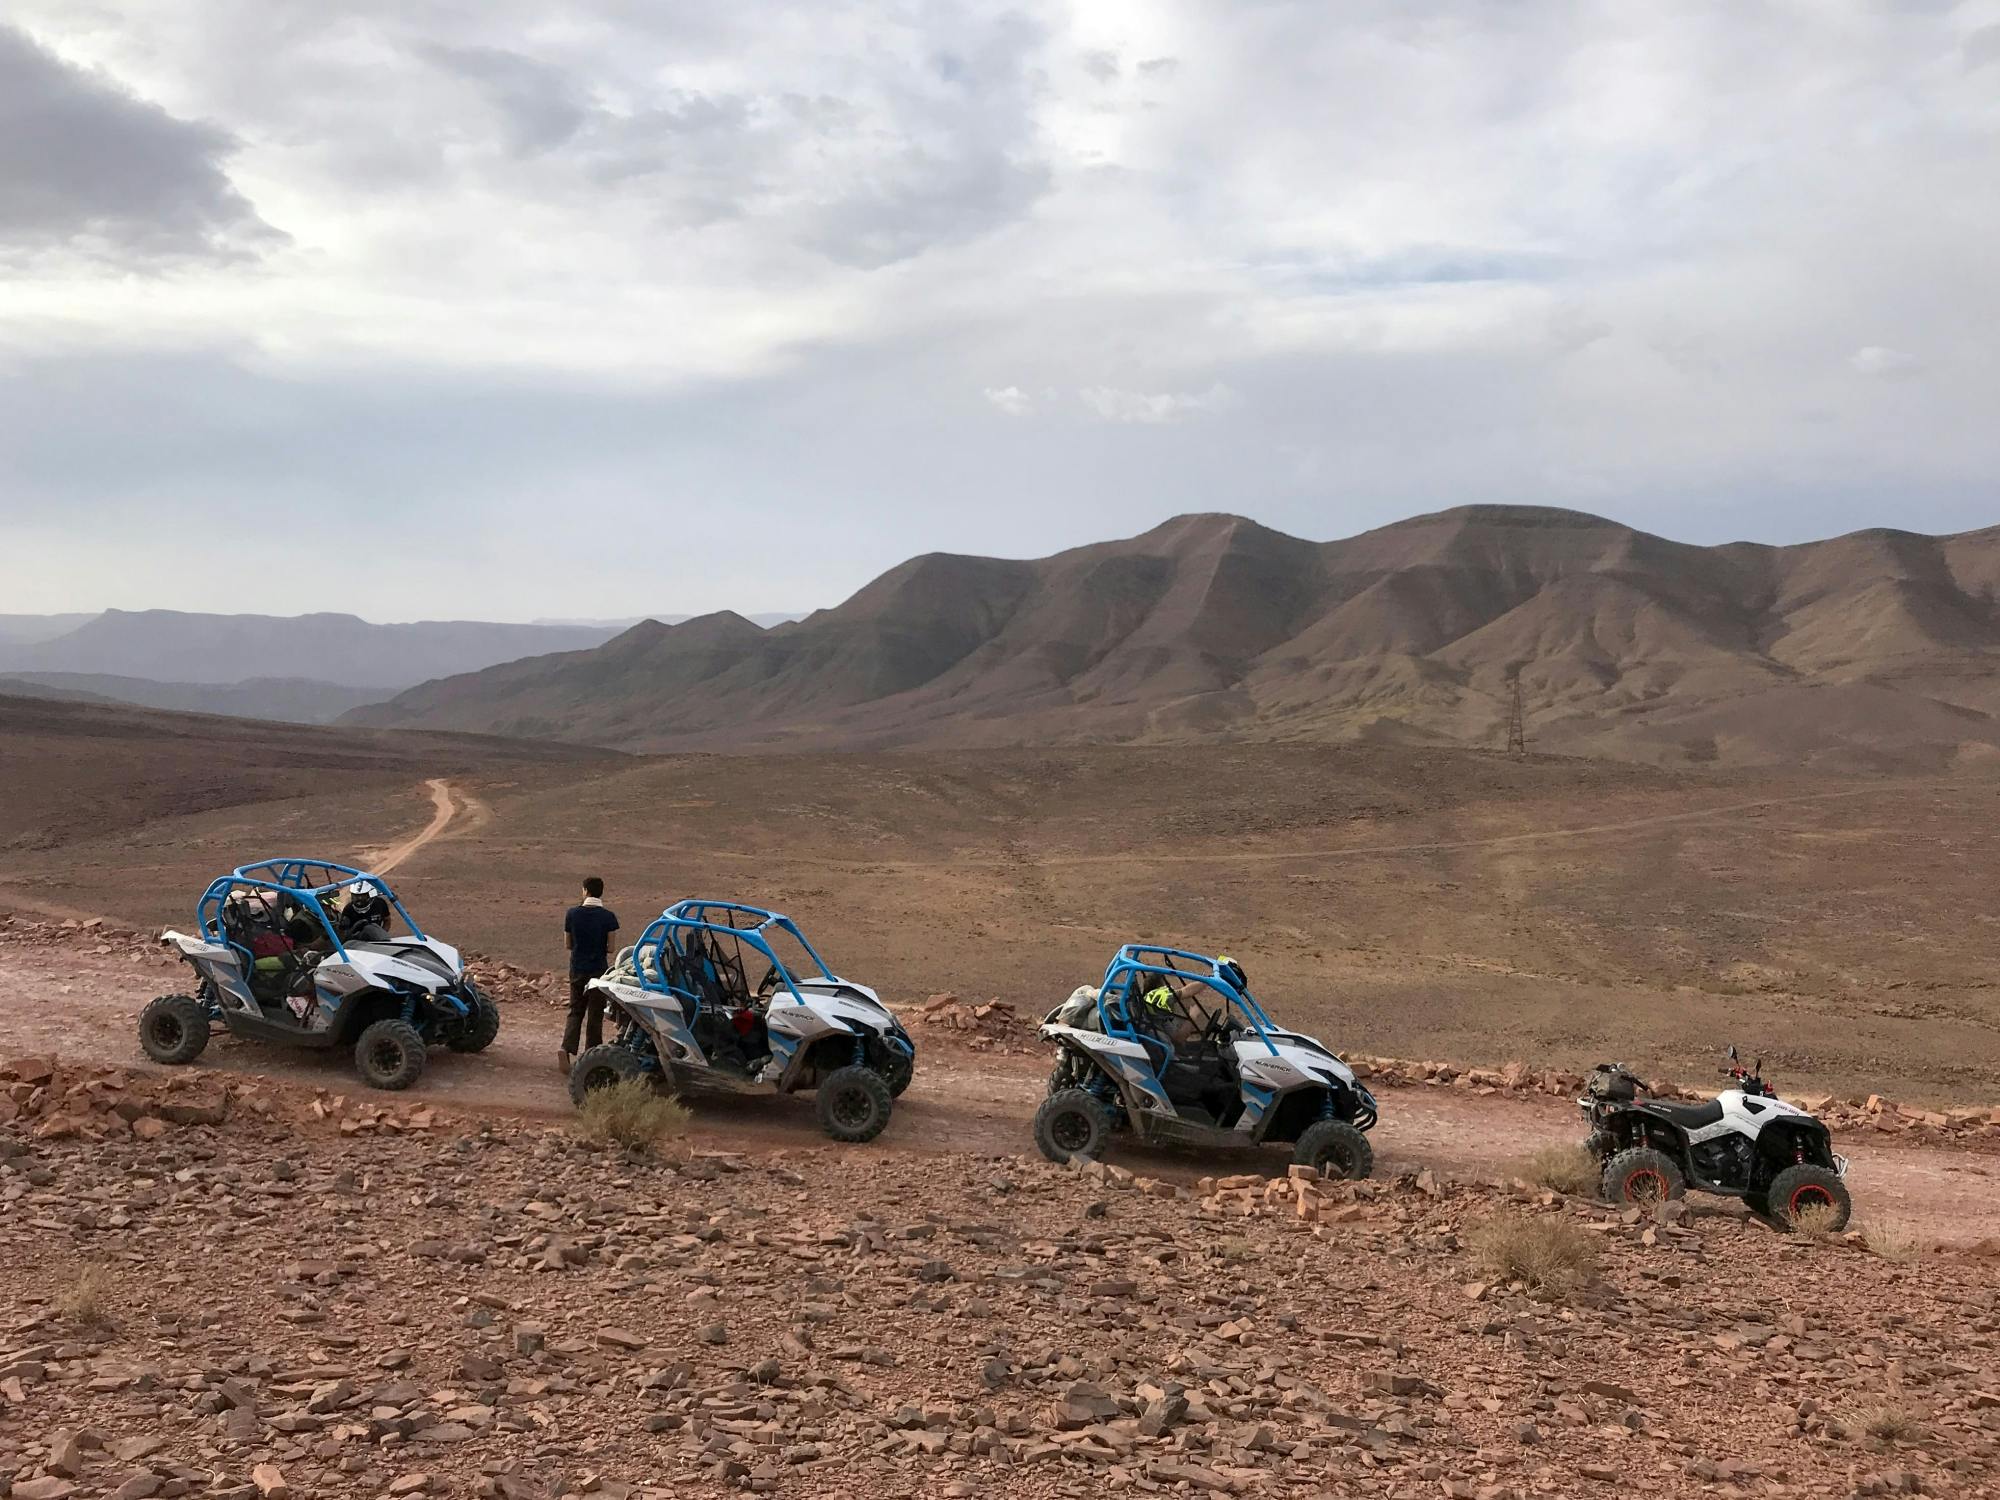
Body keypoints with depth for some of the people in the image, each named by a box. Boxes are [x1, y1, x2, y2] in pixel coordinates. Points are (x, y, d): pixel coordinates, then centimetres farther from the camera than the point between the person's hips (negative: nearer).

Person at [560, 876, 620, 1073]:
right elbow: (610, 948, -8)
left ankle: (567, 1048, -9)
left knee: (575, 1011, 12)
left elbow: (568, 944, 2)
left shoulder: (572, 914, -5)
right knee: (595, 1014, 8)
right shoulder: (608, 916, -11)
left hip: (577, 969, 2)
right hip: (599, 969, -2)